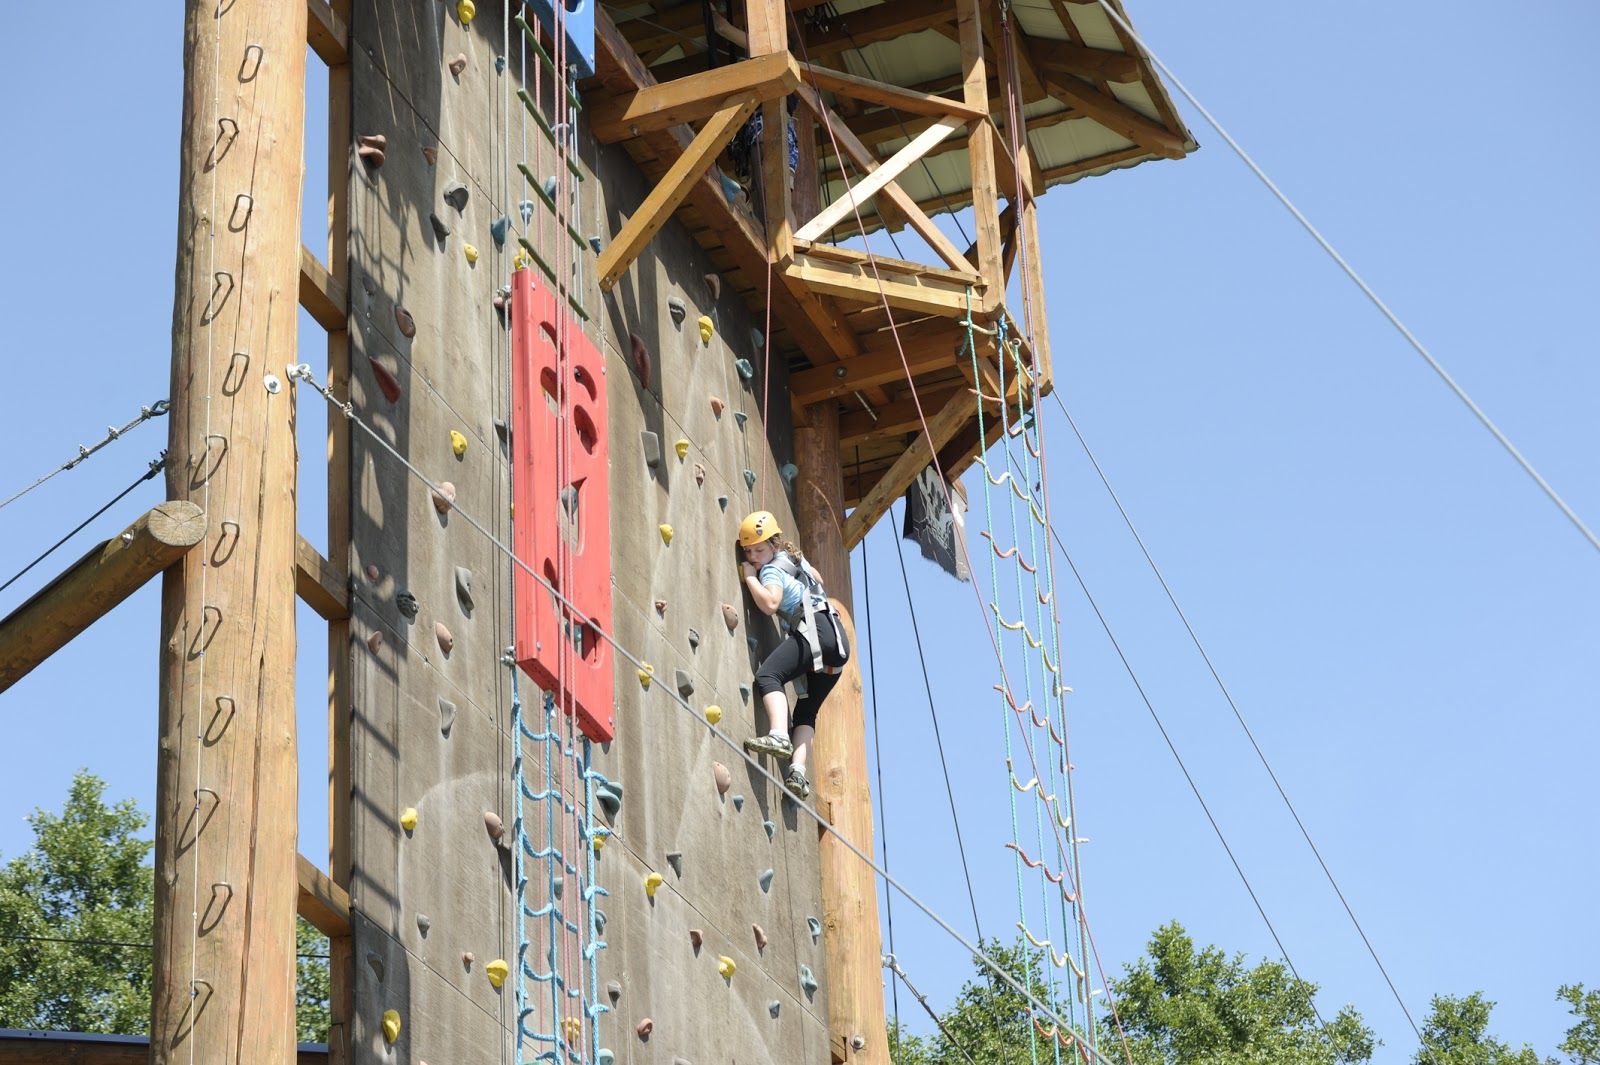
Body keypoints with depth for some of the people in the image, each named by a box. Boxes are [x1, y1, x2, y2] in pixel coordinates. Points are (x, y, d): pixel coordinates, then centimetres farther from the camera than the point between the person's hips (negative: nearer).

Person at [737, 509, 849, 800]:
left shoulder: (772, 570, 1)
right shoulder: (796, 559, 27)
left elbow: (770, 603, -18)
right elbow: (817, 579, 47)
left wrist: (750, 577, -4)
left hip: (815, 630, -9)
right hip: (838, 639, 9)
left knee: (767, 675, -23)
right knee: (806, 711, 7)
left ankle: (779, 735, -46)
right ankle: (798, 771, -10)